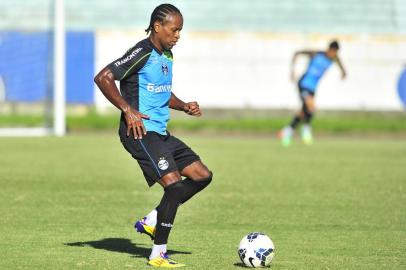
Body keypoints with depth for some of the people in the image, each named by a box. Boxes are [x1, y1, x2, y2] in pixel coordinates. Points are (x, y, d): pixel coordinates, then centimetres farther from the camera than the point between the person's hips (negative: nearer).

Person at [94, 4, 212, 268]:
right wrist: (128, 110, -22)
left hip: (161, 132, 10)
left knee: (202, 175, 7)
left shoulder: (167, 55, 15)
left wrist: (184, 106, 11)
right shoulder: (142, 53, -13)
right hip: (140, 131, -10)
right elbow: (103, 78, -19)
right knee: (175, 184, -17)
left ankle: (152, 221, 10)